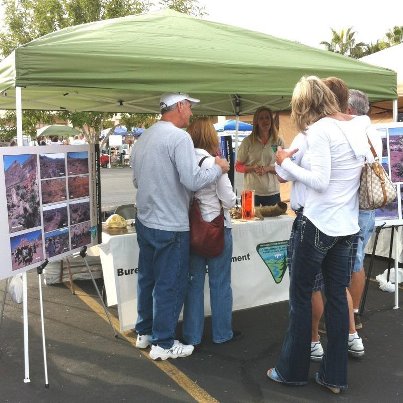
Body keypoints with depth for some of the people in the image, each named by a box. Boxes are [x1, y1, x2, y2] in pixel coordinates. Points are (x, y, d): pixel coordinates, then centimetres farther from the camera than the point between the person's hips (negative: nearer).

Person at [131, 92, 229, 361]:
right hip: (171, 226, -8)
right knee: (170, 285, 4)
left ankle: (144, 332, 33)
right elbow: (193, 181, -23)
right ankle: (163, 343, 15)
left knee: (147, 279, 19)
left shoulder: (143, 139, 10)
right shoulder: (179, 137, -16)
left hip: (145, 221, 8)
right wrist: (219, 168, -7)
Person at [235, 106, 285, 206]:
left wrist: (268, 169, -12)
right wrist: (252, 168, -12)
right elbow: (238, 166, 5)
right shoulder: (248, 141, 0)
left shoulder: (279, 141, 2)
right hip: (251, 191, -1)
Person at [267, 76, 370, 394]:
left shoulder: (319, 129, -15)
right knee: (337, 296, 11)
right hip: (347, 226, 7)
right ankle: (335, 376, 20)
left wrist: (286, 162, -9)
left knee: (300, 296, 7)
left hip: (319, 224, -7)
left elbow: (319, 181, -21)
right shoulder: (360, 125, 6)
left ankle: (293, 370, 20)